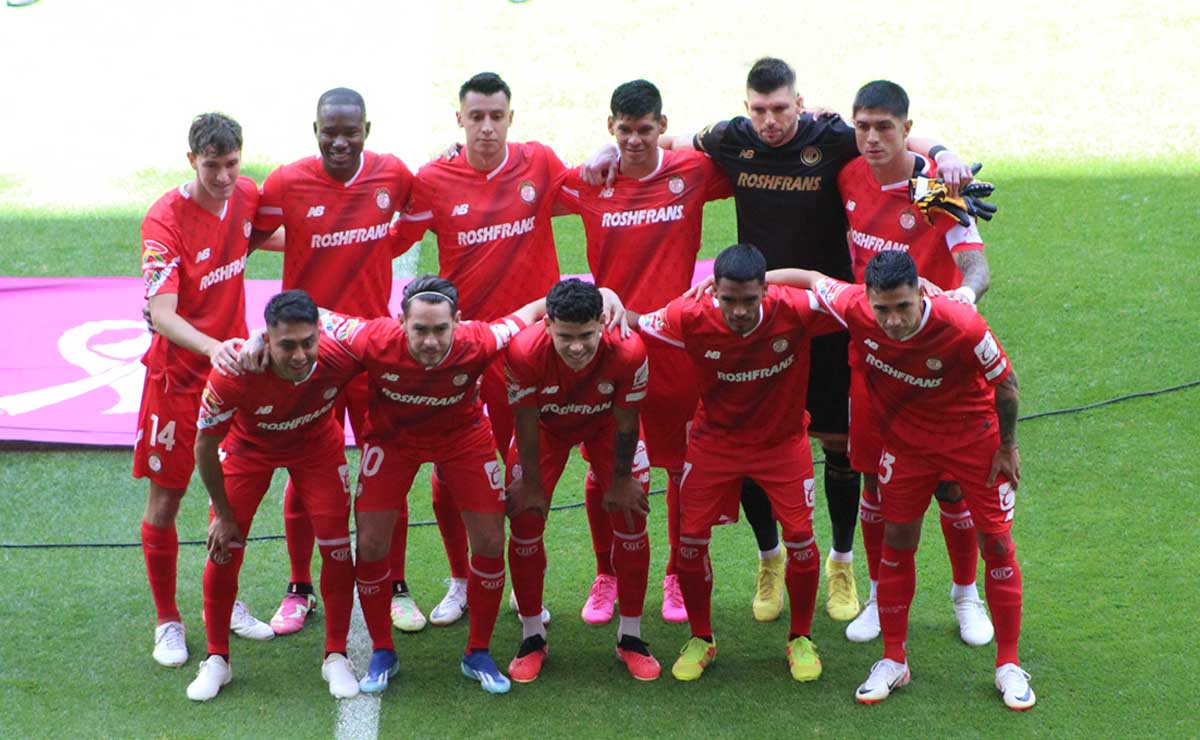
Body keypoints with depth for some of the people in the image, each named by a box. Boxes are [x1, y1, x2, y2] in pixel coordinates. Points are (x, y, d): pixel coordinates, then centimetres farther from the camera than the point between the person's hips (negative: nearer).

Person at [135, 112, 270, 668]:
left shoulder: (247, 196, -4)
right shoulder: (165, 217, -21)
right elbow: (161, 314, -28)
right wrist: (213, 347, -45)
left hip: (233, 365, 5)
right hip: (178, 373, -5)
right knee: (165, 498, 2)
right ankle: (167, 621, 18)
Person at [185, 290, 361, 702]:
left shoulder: (341, 356, -37)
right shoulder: (233, 374, -40)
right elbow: (205, 446, -22)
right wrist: (223, 514, -13)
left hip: (317, 444, 1)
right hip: (248, 446, -1)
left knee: (337, 547, -6)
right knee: (223, 549, -5)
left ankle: (336, 659, 13)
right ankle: (217, 660, 15)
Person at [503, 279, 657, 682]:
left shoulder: (628, 350, -38)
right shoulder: (524, 351, -40)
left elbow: (625, 422, -20)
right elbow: (527, 423, -23)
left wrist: (620, 480, -7)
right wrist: (532, 484, -11)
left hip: (605, 425, 0)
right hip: (546, 425, 0)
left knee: (631, 521, -4)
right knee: (525, 521, -5)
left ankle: (630, 638, 12)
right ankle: (532, 638, 12)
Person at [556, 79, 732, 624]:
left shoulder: (693, 173, -1)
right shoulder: (589, 182, 0)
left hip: (675, 343, 0)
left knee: (682, 466, 8)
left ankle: (678, 577, 25)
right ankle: (606, 577, 24)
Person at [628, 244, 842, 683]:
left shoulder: (795, 310, -28)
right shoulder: (691, 318, -26)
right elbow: (631, 326, -10)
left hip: (783, 438, -1)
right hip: (715, 439, 1)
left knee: (800, 536, -7)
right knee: (690, 537, -3)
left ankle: (801, 640, 17)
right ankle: (701, 639, 20)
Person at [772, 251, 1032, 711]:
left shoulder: (961, 326, -34)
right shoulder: (855, 309, -27)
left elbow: (1005, 383, -17)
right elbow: (809, 278, -9)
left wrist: (1007, 445, -6)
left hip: (975, 437, -2)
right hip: (906, 437, 3)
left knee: (996, 543, 1)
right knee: (897, 541, 5)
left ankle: (1008, 666, 15)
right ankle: (893, 661, 20)